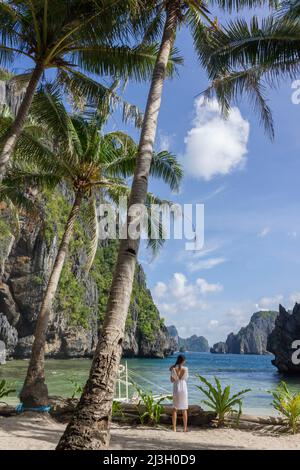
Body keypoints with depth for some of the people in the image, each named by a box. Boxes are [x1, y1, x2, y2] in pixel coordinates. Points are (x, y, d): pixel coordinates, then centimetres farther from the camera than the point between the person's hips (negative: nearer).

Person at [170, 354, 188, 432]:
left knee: (175, 409, 8)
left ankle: (174, 428, 6)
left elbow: (172, 380, -4)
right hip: (183, 389, 0)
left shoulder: (173, 368, -8)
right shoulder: (185, 368, -9)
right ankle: (185, 428, 12)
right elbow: (186, 378, 5)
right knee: (184, 409, 10)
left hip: (176, 389, 0)